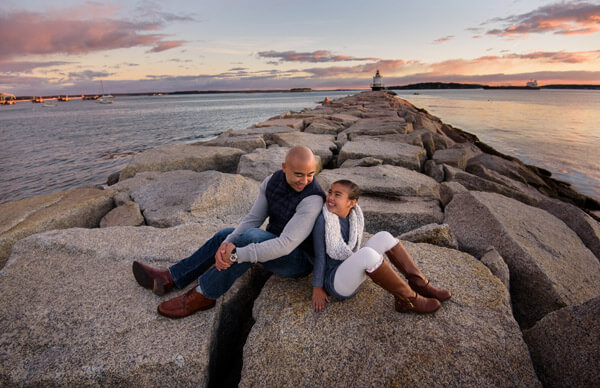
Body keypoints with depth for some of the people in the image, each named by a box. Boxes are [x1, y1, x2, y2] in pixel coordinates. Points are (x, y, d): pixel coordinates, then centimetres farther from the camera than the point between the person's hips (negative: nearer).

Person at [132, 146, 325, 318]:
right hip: (275, 244, 8)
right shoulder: (272, 181, -8)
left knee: (251, 237, -31)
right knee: (225, 235, 7)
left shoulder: (312, 200, -31)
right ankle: (170, 278, 11)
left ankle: (203, 294, -14)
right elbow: (253, 218, -7)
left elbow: (286, 245, -37)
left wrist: (235, 255, -36)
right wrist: (227, 244, -25)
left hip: (299, 260, -7)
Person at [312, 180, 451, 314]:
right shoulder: (323, 220, -21)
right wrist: (317, 288, -8)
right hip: (335, 283, -7)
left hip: (353, 275, 7)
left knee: (384, 237, -8)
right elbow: (319, 255, -14)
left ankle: (420, 285, -3)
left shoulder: (354, 216, -3)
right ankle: (408, 299, -15)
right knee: (368, 254, -34)